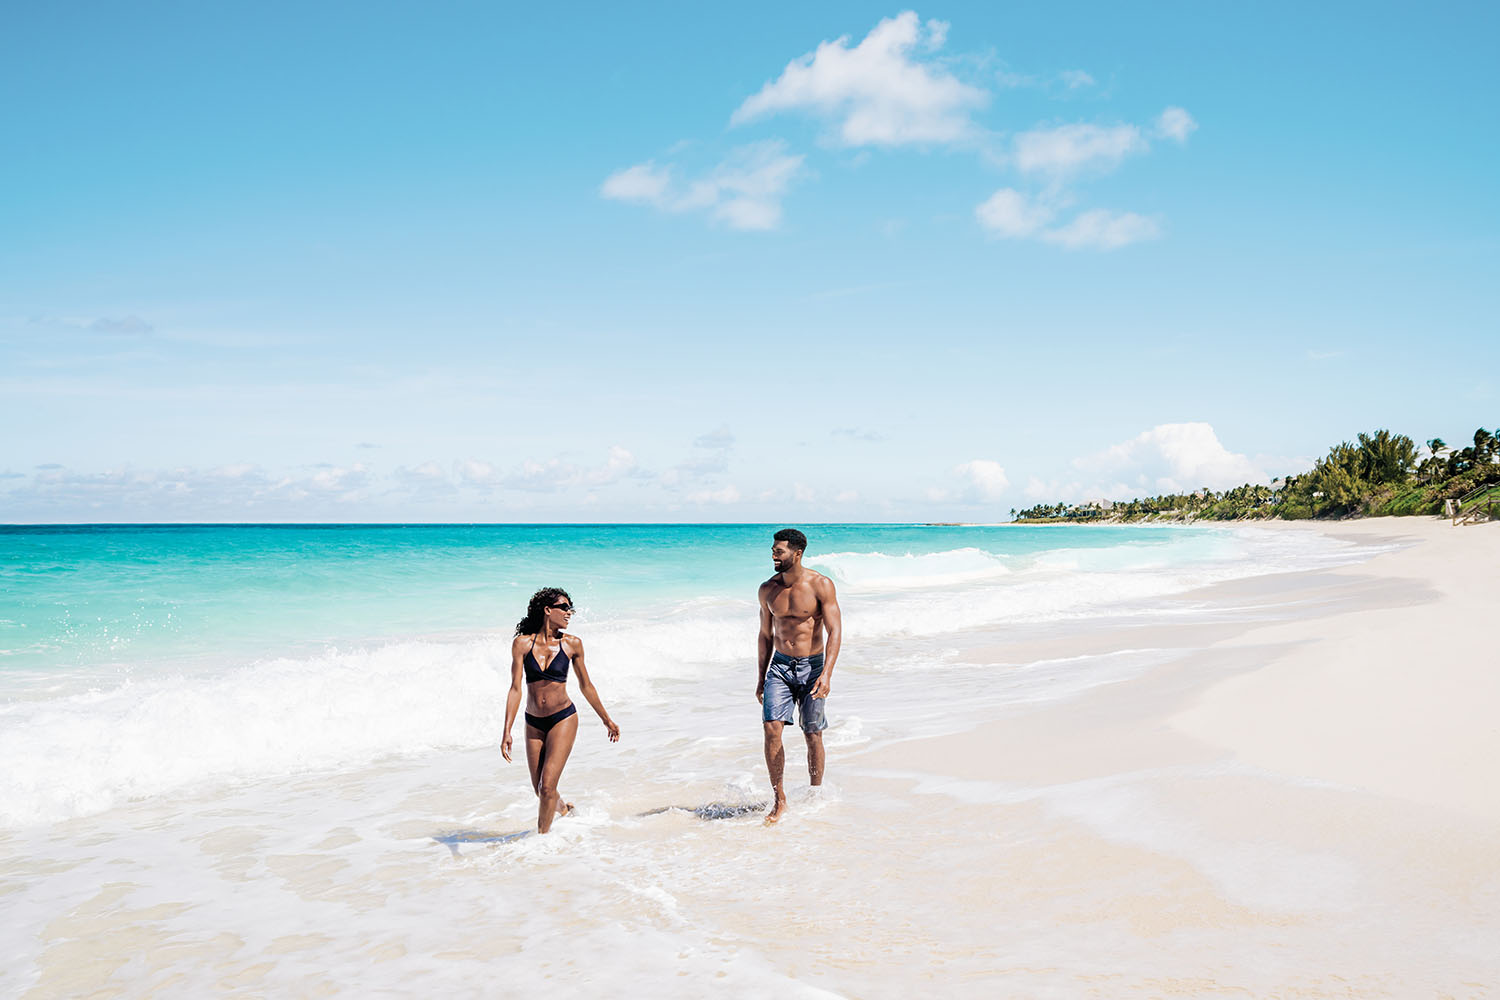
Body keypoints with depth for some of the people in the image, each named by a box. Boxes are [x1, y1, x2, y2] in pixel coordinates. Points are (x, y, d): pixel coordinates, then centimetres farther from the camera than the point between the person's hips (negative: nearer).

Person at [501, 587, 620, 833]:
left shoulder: (572, 644, -4)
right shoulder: (522, 643, -6)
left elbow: (585, 685, 8)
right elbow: (516, 688, -9)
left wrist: (606, 720, 15)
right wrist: (507, 731, -15)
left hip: (563, 719, -2)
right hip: (533, 723, 2)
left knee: (547, 786, -12)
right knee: (539, 789, 12)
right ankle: (564, 809, 44)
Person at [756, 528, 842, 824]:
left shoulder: (821, 585, -9)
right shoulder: (767, 589, 3)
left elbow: (835, 631, -12)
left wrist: (827, 673, -24)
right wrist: (761, 678, 13)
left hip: (812, 666, -2)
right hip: (780, 666, 3)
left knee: (813, 736, 2)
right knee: (772, 728, -13)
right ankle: (779, 799, -3)